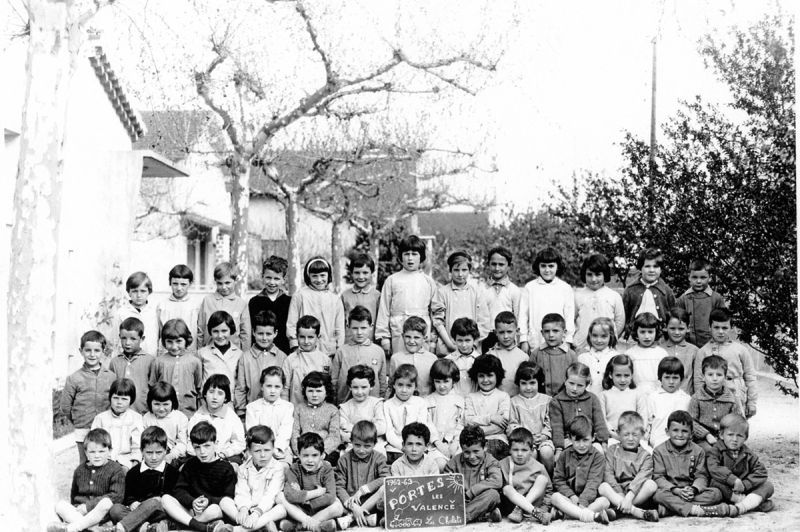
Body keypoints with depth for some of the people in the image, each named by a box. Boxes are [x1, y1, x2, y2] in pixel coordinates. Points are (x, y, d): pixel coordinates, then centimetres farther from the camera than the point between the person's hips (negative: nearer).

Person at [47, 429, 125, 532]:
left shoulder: (116, 470, -1)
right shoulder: (80, 470, 14)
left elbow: (117, 496, -12)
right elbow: (74, 493, 27)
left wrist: (87, 506, -16)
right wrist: (76, 508, 7)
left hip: (101, 513, -4)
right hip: (79, 512, 4)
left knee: (106, 502, -36)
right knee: (60, 505, -19)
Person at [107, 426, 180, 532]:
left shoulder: (172, 472, 9)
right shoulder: (133, 472, 17)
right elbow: (128, 495, 15)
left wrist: (160, 500, -15)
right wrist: (133, 503, -9)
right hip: (136, 511, 3)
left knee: (152, 503, -37)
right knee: (115, 509, -26)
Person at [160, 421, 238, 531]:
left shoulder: (226, 468, -1)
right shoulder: (190, 465, 10)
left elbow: (229, 498, -6)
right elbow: (179, 490, 2)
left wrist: (209, 501, -24)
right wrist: (192, 502, -19)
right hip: (190, 509, 5)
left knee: (215, 509, -38)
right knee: (165, 499, -19)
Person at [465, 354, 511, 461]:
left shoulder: (503, 396, 11)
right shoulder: (471, 397, 18)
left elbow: (502, 425, -3)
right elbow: (468, 420, 2)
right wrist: (490, 418, -10)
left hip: (497, 439, -2)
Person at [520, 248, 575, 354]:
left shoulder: (566, 289, 5)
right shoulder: (530, 287, 6)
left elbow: (569, 316, 5)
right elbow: (523, 314, 6)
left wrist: (568, 341, 2)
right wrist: (523, 340, 3)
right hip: (534, 344, 1)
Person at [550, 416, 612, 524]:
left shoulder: (597, 457, -1)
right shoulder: (565, 455, 7)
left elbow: (593, 482, -12)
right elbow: (558, 480, 3)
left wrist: (583, 502, -26)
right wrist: (571, 496, -14)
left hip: (589, 499, -2)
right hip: (569, 498, 2)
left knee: (604, 501, -30)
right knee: (555, 497, -28)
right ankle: (593, 515, -44)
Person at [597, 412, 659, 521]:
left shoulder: (645, 456, 4)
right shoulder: (612, 450, 9)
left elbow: (640, 479, -13)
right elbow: (608, 475, -3)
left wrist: (629, 497, -30)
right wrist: (619, 495, -19)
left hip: (637, 494, 0)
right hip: (616, 493, 1)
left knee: (651, 485, -28)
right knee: (603, 487, -30)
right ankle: (638, 512, -41)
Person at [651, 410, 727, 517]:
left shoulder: (698, 451, 8)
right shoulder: (659, 451, 3)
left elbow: (701, 476, 1)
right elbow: (658, 477, -5)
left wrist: (694, 489, -22)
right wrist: (675, 490, -22)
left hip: (690, 491, 3)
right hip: (670, 491, -3)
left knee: (716, 493, -23)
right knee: (658, 494, -36)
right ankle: (695, 510, -42)